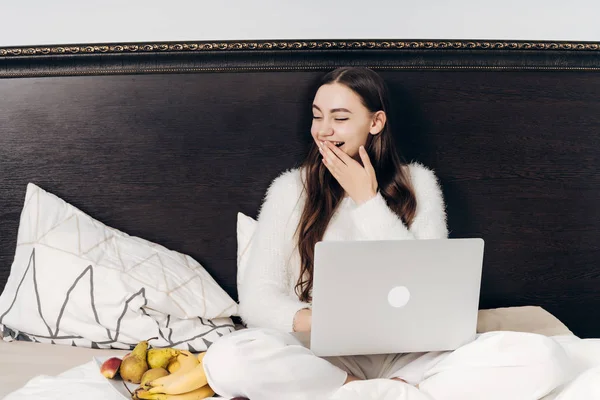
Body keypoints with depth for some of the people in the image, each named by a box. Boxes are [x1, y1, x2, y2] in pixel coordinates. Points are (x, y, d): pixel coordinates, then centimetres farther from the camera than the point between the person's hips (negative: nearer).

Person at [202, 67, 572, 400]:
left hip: (409, 351, 1)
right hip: (324, 355, 0)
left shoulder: (417, 183, 5)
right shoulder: (291, 189, 3)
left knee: (542, 357, -20)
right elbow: (257, 299, -4)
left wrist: (367, 199, -9)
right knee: (226, 360, -30)